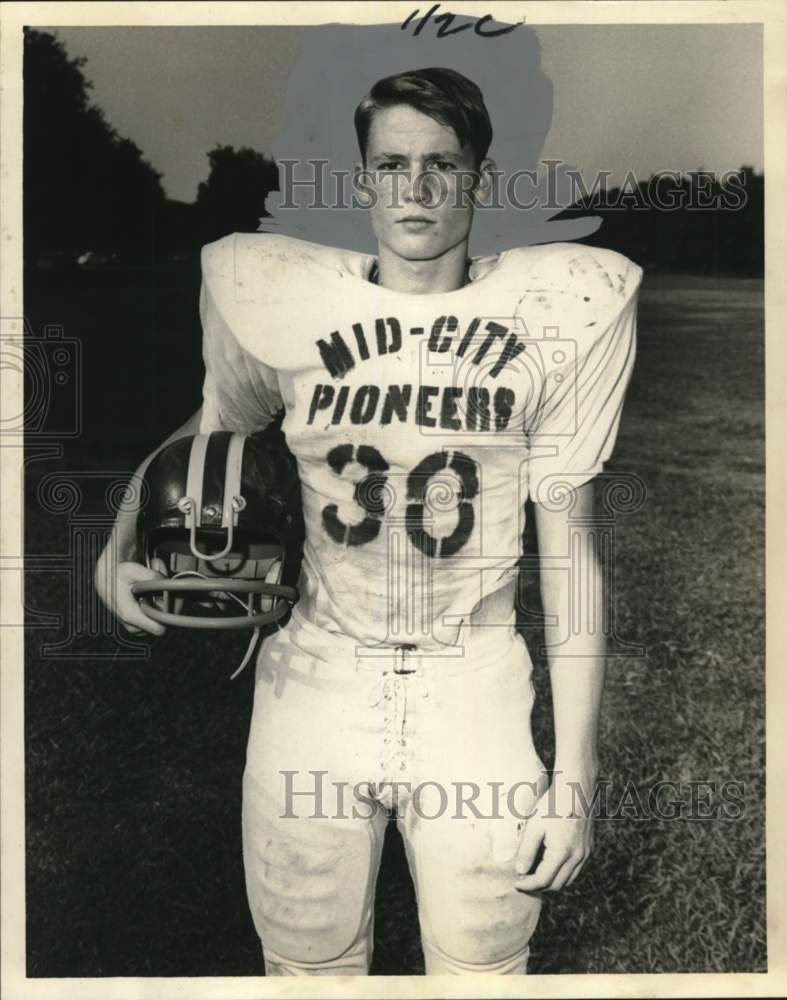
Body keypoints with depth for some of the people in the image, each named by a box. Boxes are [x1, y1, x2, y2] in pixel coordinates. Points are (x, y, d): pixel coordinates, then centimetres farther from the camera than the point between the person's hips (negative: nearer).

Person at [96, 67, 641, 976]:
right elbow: (214, 427, 17)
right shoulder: (276, 298, -2)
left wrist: (575, 773, -4)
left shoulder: (558, 312, -5)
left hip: (475, 700, -1)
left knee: (483, 965, 9)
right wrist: (120, 541, -2)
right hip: (313, 688, 1)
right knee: (307, 964, 14)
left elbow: (568, 549, -3)